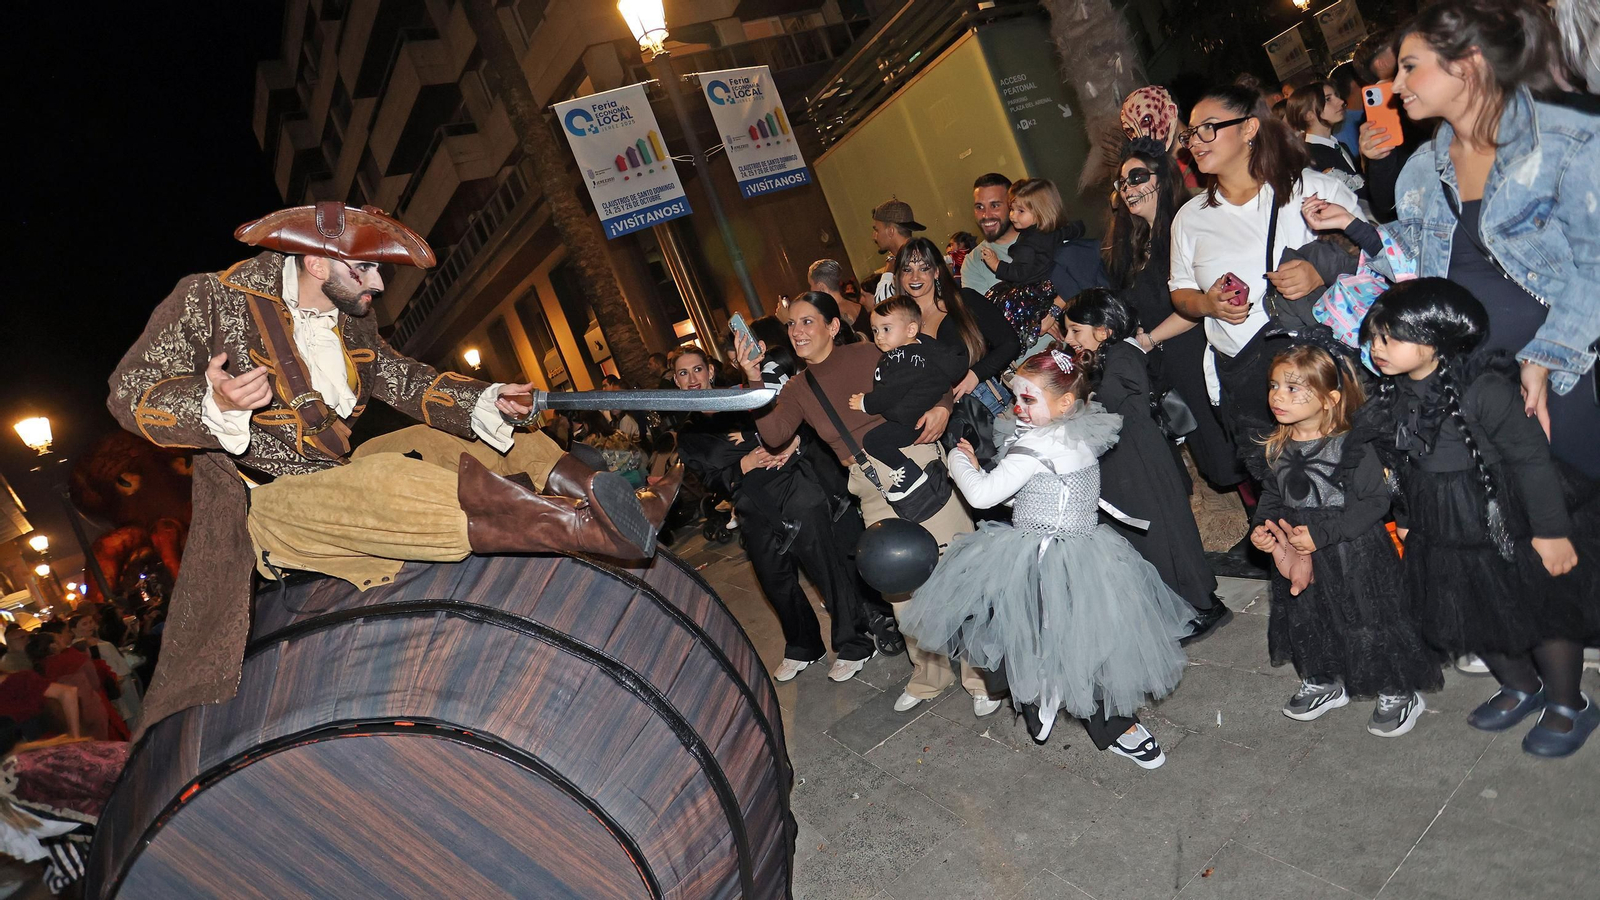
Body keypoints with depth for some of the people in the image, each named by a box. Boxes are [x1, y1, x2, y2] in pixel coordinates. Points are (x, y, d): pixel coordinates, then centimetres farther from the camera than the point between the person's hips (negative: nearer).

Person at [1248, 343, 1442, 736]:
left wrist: (1322, 534, -26)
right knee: (1307, 620, 20)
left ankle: (1398, 694, 30)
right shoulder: (1276, 450, 0)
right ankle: (1322, 682, 44)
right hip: (1298, 557, 6)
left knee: (1369, 623, 7)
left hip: (1355, 556, -6)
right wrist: (1261, 527, -6)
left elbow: (1374, 501, -20)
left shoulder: (1354, 447, -19)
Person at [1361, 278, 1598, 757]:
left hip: (1515, 529, -7)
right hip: (1448, 534, 7)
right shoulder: (1392, 393, -8)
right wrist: (1404, 517, 15)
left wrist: (1551, 530, -16)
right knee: (1473, 617, 20)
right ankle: (1521, 687, 47)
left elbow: (1532, 458, -21)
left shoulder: (1483, 389, -28)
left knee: (1544, 614, 13)